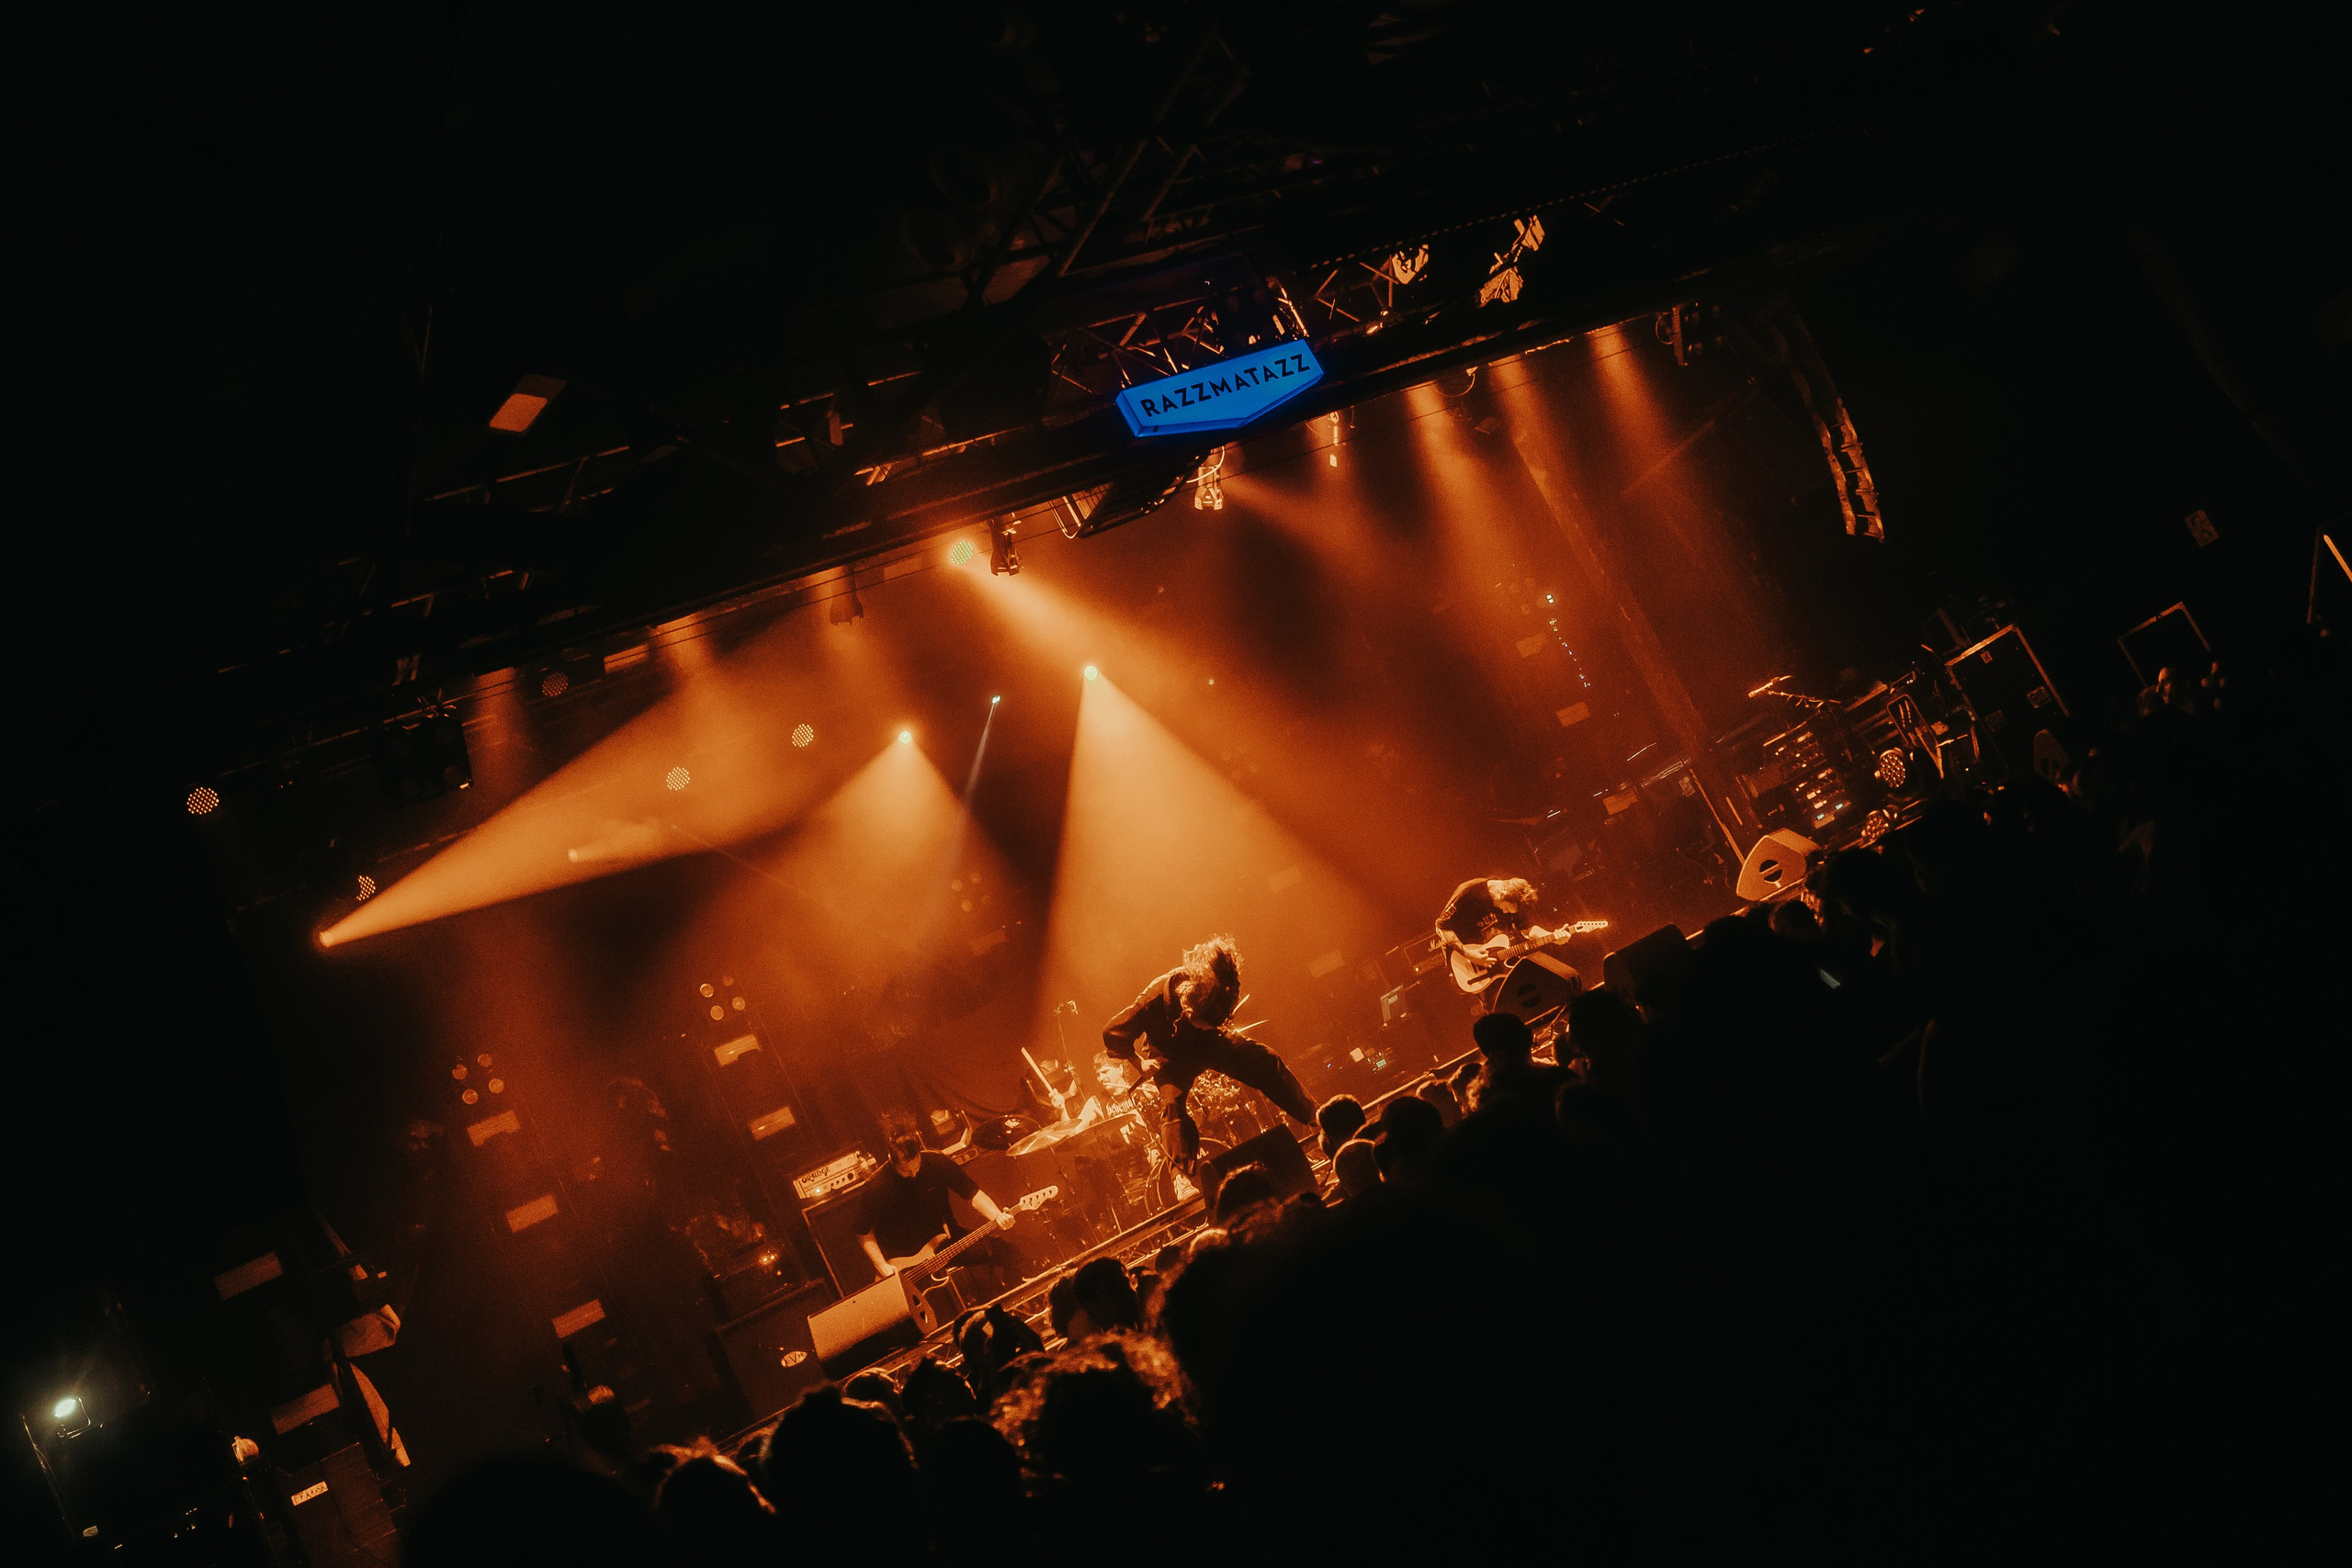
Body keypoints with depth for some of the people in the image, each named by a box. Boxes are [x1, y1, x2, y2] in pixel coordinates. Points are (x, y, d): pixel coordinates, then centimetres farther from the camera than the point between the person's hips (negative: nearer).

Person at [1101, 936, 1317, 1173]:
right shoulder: (1156, 999, -35)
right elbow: (1113, 1034, -23)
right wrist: (1139, 1064, -16)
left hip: (1206, 1042, 3)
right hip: (1171, 1056, -3)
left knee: (1267, 1063, -13)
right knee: (1172, 1105, -30)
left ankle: (1313, 1117, 1)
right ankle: (1186, 1176, -25)